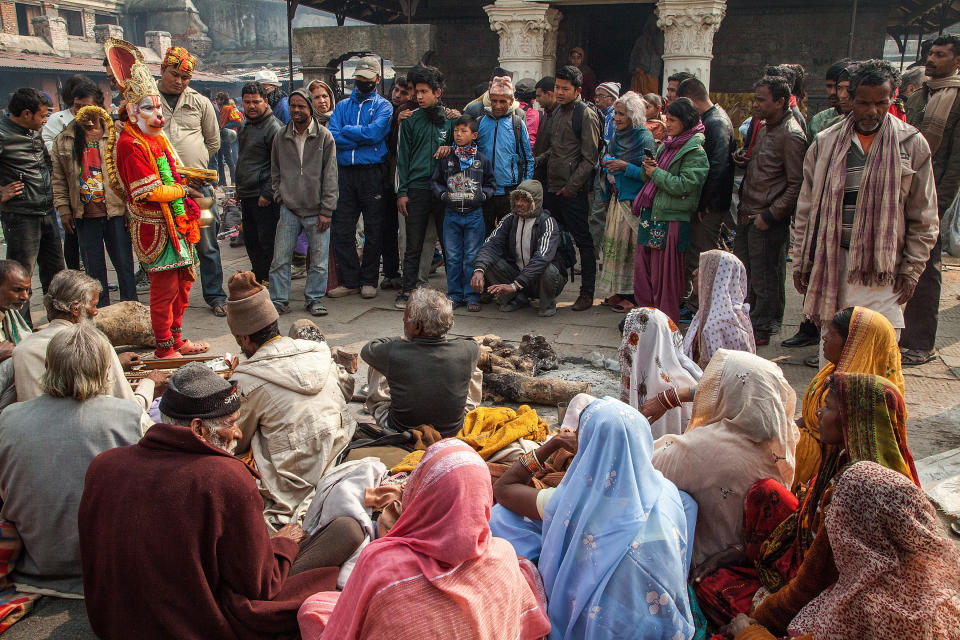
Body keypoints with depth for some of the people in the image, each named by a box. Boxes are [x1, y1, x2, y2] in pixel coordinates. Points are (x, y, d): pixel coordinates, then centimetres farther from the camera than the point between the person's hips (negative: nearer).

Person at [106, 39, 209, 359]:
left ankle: (176, 339, 29)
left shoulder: (156, 137, 15)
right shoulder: (130, 144, -15)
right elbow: (149, 191, -21)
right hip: (155, 227, -10)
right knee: (164, 287, -3)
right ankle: (164, 348, 9)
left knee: (182, 283, 16)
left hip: (175, 223, 10)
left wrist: (188, 177, 8)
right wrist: (184, 190, -9)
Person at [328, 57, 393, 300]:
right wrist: (362, 137, -8)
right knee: (341, 229, 1)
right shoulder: (343, 105, 17)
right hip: (345, 172, 3)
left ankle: (369, 280, 13)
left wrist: (346, 132, -3)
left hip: (372, 172, -3)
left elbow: (375, 133, -13)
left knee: (373, 230, 3)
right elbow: (331, 137, 1)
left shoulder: (383, 106, 6)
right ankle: (349, 280, 11)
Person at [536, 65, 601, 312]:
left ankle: (587, 293, 6)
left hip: (573, 190, -8)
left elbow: (590, 157, -13)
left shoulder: (586, 115, -9)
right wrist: (537, 161, 11)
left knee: (583, 241, -1)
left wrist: (571, 186, -15)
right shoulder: (557, 112, 15)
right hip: (552, 187, 8)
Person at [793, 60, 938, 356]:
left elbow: (924, 218, 6)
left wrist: (911, 270, 0)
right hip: (831, 264, 2)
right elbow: (807, 208, 10)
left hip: (883, 268, -1)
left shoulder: (912, 144, 3)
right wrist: (801, 263, 7)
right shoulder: (825, 143, 6)